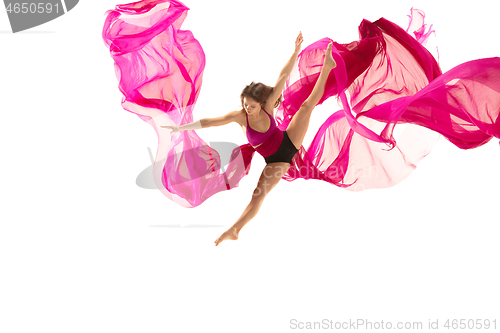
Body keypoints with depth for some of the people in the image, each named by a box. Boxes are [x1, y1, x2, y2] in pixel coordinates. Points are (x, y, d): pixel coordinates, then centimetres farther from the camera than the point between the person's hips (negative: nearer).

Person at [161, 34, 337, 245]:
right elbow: (208, 122, -26)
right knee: (258, 195, -11)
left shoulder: (268, 106, -23)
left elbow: (283, 77, -25)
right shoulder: (240, 116, -25)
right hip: (276, 161, -1)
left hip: (288, 142, 1)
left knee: (308, 104, -3)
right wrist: (180, 127, -29)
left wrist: (296, 49, -29)